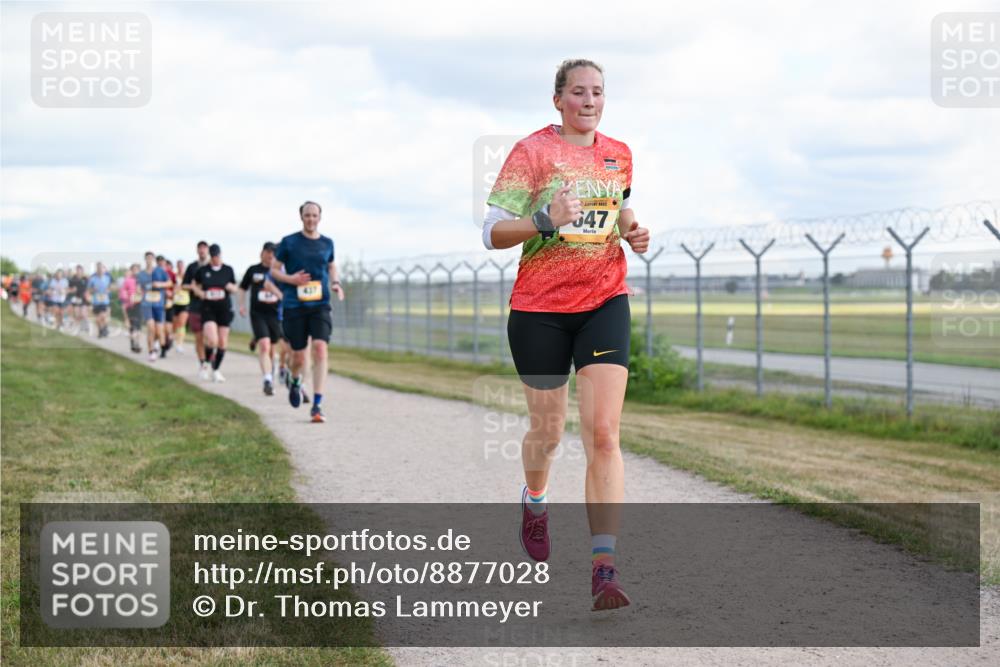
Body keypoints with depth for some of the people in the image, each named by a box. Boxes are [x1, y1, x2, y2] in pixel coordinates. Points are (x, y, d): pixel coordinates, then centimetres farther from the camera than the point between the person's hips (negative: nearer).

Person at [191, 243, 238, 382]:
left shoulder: (228, 270, 3)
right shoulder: (202, 270, 1)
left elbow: (235, 288, 13)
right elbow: (194, 285, 16)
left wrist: (231, 287, -10)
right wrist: (199, 292, -4)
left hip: (225, 309, 2)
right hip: (208, 309, -2)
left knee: (222, 343, 4)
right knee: (212, 341, -18)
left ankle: (216, 370, 21)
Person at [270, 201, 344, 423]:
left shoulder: (327, 243, 8)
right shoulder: (289, 242, 0)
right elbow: (274, 270, 6)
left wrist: (335, 283, 6)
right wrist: (290, 279, -14)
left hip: (320, 305, 1)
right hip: (294, 305, -1)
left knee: (320, 349, -17)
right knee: (298, 356, 3)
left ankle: (317, 405, -16)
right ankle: (295, 381, 41)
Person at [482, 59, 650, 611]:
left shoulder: (619, 155, 9)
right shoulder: (531, 151, -5)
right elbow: (492, 233, -10)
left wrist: (631, 232, 6)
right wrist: (544, 221, -27)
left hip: (604, 302, 2)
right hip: (539, 307, -2)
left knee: (603, 432, -12)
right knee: (548, 429, 10)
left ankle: (604, 568, -16)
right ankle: (534, 500, 47)